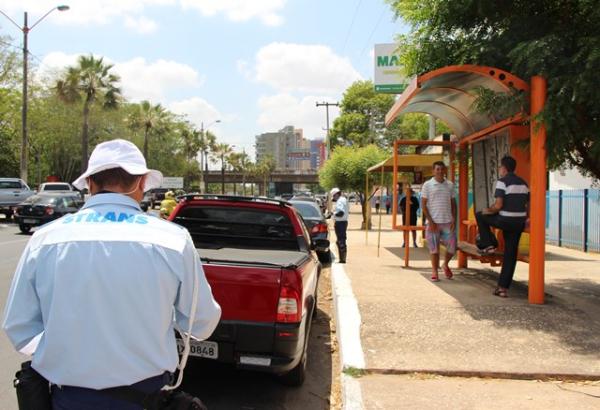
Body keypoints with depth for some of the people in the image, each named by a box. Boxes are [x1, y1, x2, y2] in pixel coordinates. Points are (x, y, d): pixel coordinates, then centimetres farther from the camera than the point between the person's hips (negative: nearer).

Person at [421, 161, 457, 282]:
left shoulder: (450, 185, 8)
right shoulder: (427, 185, -1)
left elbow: (453, 204, 12)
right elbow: (424, 205, -3)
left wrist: (454, 219, 0)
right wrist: (430, 221, -10)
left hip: (448, 222, 3)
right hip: (433, 222, -3)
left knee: (452, 247, 1)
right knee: (434, 248, 3)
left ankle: (445, 265, 28)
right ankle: (434, 272, 15)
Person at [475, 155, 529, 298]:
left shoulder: (502, 182, -10)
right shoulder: (523, 183, 13)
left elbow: (498, 205, -19)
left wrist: (488, 210, 0)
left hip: (505, 221, -7)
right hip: (519, 222, 7)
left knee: (480, 216, 21)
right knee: (510, 255, 9)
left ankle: (488, 244, 16)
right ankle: (503, 287, 10)